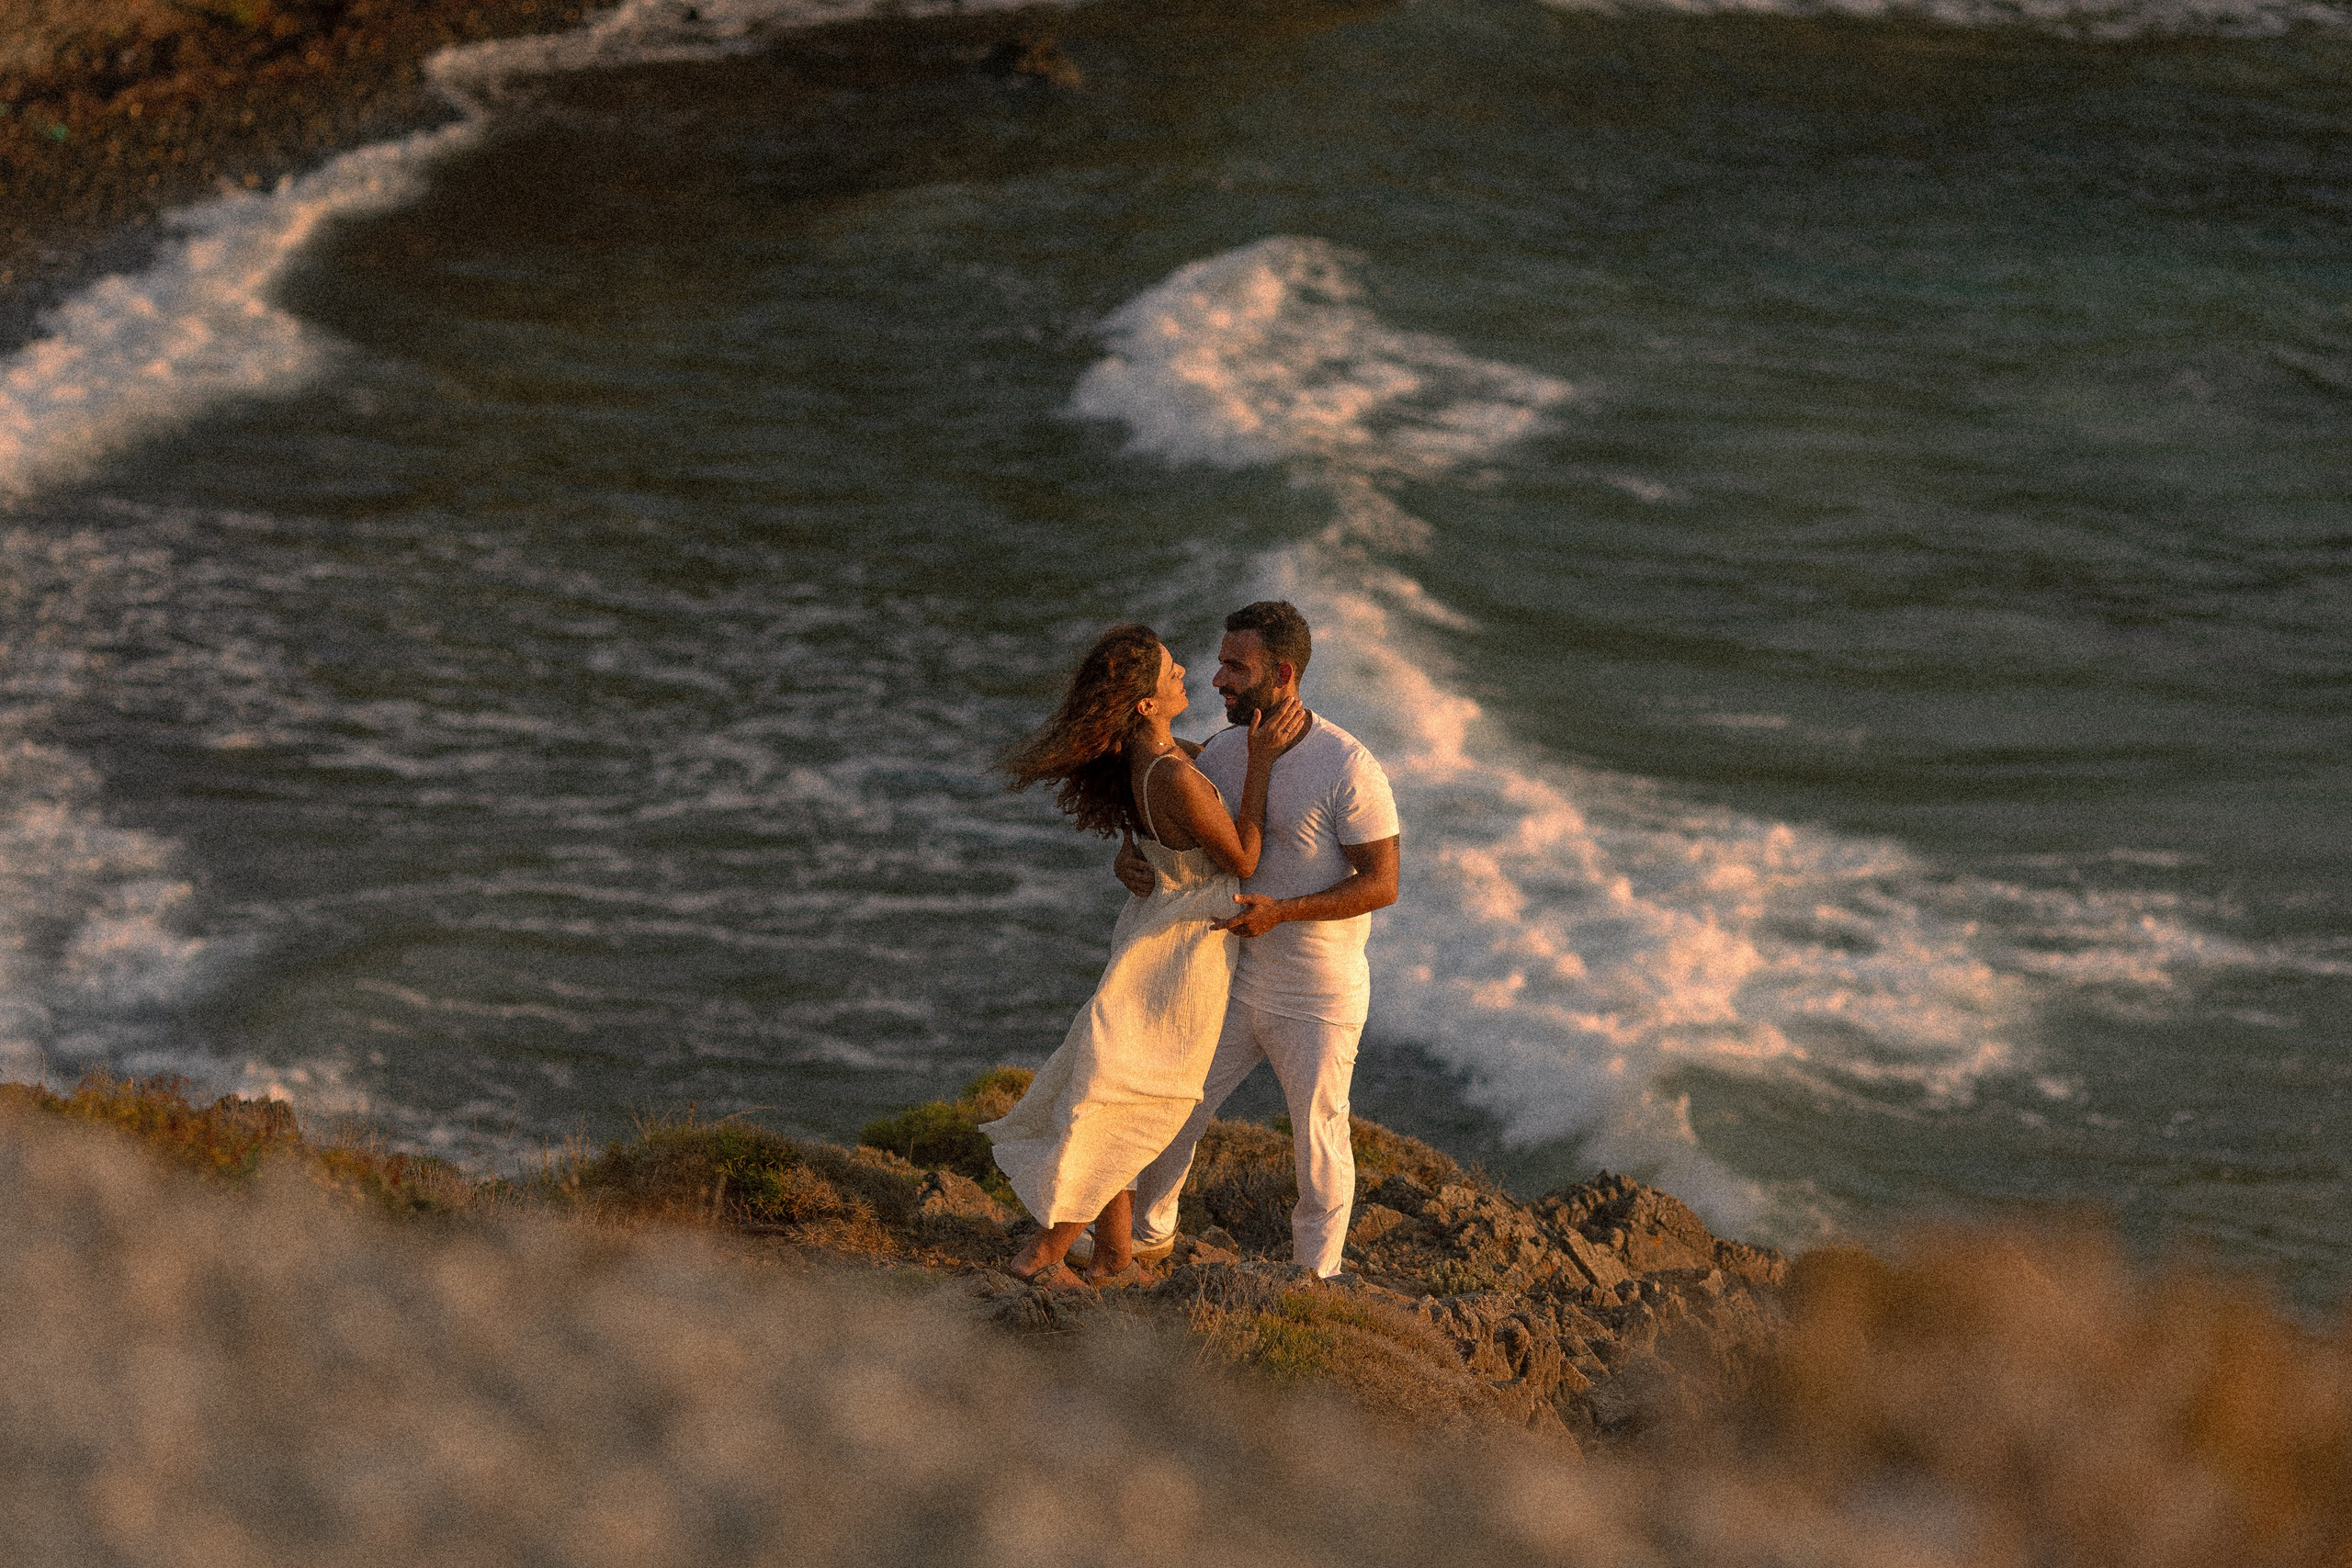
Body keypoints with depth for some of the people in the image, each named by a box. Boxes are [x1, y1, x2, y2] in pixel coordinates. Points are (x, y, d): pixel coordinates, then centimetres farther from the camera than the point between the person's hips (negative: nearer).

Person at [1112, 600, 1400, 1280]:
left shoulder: (1348, 768, -22)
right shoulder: (1223, 752, -3)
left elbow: (1381, 884, -20)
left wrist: (1281, 910, -30)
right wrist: (1129, 859, -16)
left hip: (1319, 999, -6)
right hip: (1237, 984, 6)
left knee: (1319, 1142, 8)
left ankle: (1316, 1276, 27)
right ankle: (1146, 1229, 39)